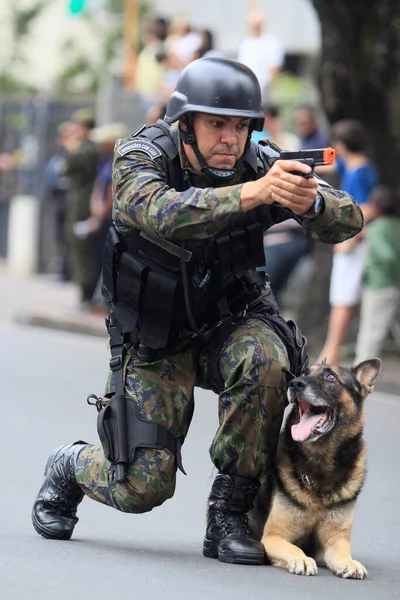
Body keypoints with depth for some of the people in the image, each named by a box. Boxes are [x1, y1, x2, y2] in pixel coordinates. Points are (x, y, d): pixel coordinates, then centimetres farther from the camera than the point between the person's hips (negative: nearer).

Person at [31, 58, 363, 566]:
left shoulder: (258, 166, -15)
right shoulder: (139, 159, -21)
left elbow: (348, 222, -21)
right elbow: (165, 215, -44)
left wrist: (312, 203, -45)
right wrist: (254, 193, -56)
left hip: (229, 321, 2)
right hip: (155, 340, -2)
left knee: (264, 360, -34)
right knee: (142, 487, -9)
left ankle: (229, 515, -17)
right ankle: (71, 467, 29)